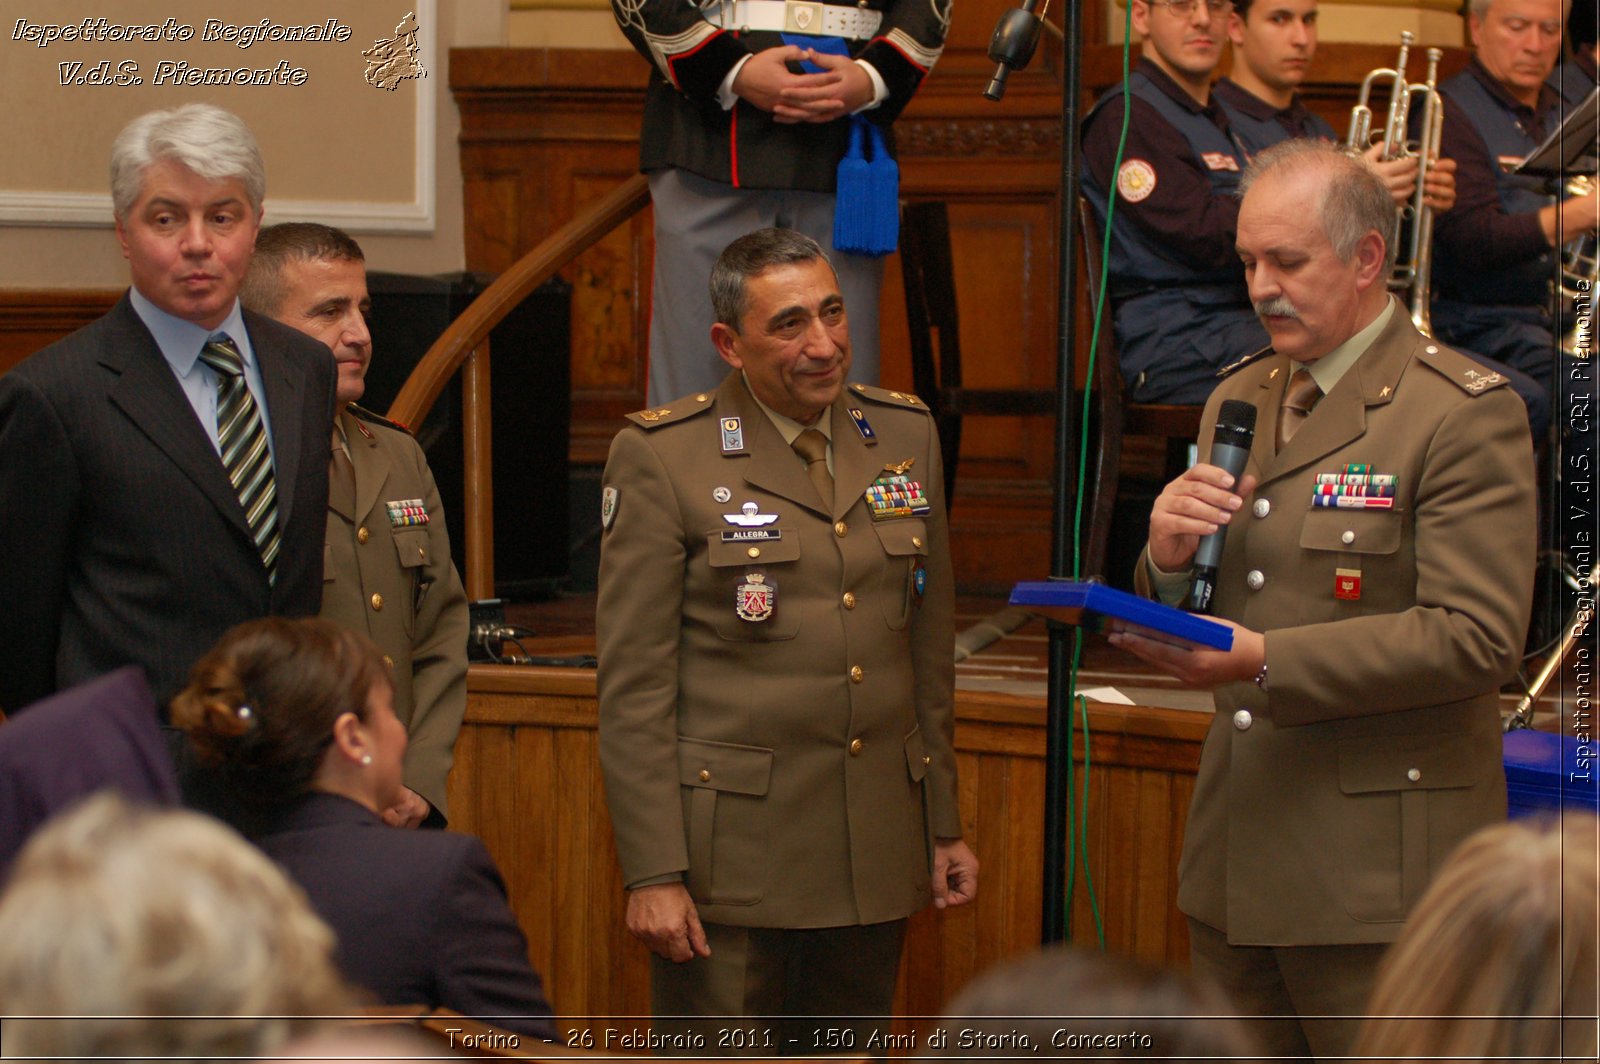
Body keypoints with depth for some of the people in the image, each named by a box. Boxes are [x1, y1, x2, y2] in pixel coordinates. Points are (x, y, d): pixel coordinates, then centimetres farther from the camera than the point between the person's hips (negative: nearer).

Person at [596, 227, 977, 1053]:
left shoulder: (905, 436, 10)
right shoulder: (661, 458, -5)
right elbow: (634, 684, -7)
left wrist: (945, 825, 15)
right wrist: (652, 874, -12)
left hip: (875, 853, 5)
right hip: (731, 852, -4)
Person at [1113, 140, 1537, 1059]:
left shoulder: (1466, 412, -8)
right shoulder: (1237, 402, 16)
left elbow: (1476, 637, -17)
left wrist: (1268, 661, -23)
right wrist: (1171, 561, -6)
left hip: (1379, 875, -7)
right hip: (1237, 864, 7)